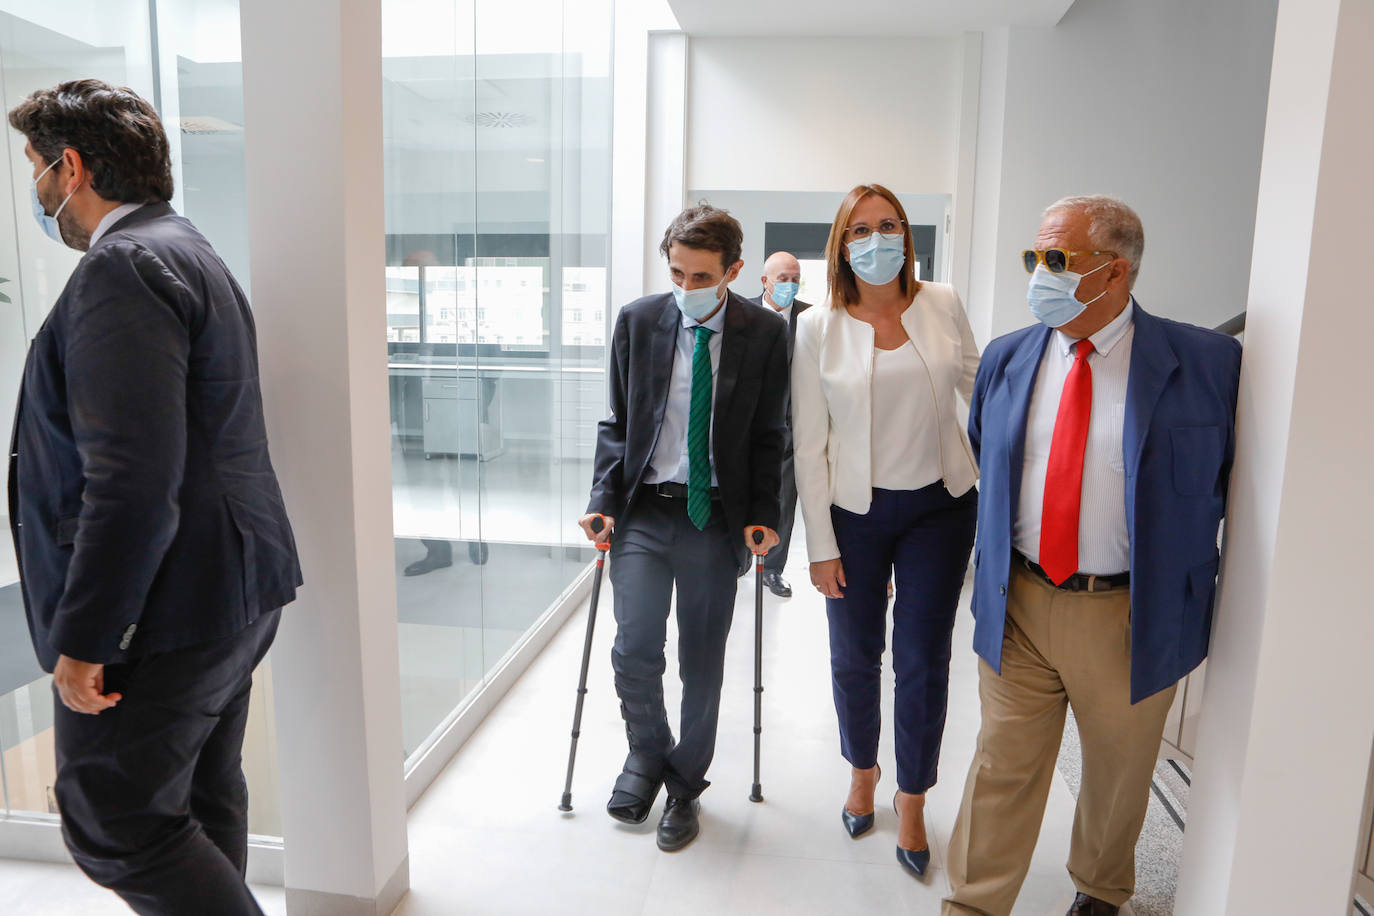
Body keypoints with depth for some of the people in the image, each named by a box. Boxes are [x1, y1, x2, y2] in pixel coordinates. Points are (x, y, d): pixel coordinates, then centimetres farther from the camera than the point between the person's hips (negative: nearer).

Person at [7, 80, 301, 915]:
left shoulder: (124, 266, -17)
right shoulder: (189, 252, 16)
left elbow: (133, 479, -26)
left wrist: (83, 639, -20)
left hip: (167, 609, -10)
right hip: (233, 593, 10)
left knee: (113, 824, 3)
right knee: (204, 800, 21)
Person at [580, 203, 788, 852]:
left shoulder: (765, 334, -2)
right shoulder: (637, 321, 1)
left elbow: (767, 434, 3)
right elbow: (617, 422, 5)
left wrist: (764, 516, -6)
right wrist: (603, 500, -4)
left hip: (716, 516, 0)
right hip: (643, 508, 1)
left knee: (702, 663, 8)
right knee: (635, 648, -5)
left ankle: (685, 786, 31)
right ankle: (647, 752, 27)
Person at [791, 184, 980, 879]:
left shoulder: (942, 305, -1)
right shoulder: (818, 328, -6)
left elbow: (982, 389, 12)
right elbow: (809, 444, -5)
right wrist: (820, 546, -6)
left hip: (940, 507, 1)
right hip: (855, 512, -1)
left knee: (923, 661, 7)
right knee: (854, 657, 13)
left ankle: (912, 802, 29)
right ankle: (862, 771, 41)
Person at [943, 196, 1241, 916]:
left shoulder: (1206, 363, -8)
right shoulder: (1005, 358, 2)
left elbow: (1231, 479, 2)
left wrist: (1182, 559, -2)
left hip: (1133, 615, -1)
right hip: (1017, 606, 2)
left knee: (1118, 772, 20)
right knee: (1003, 767, 10)